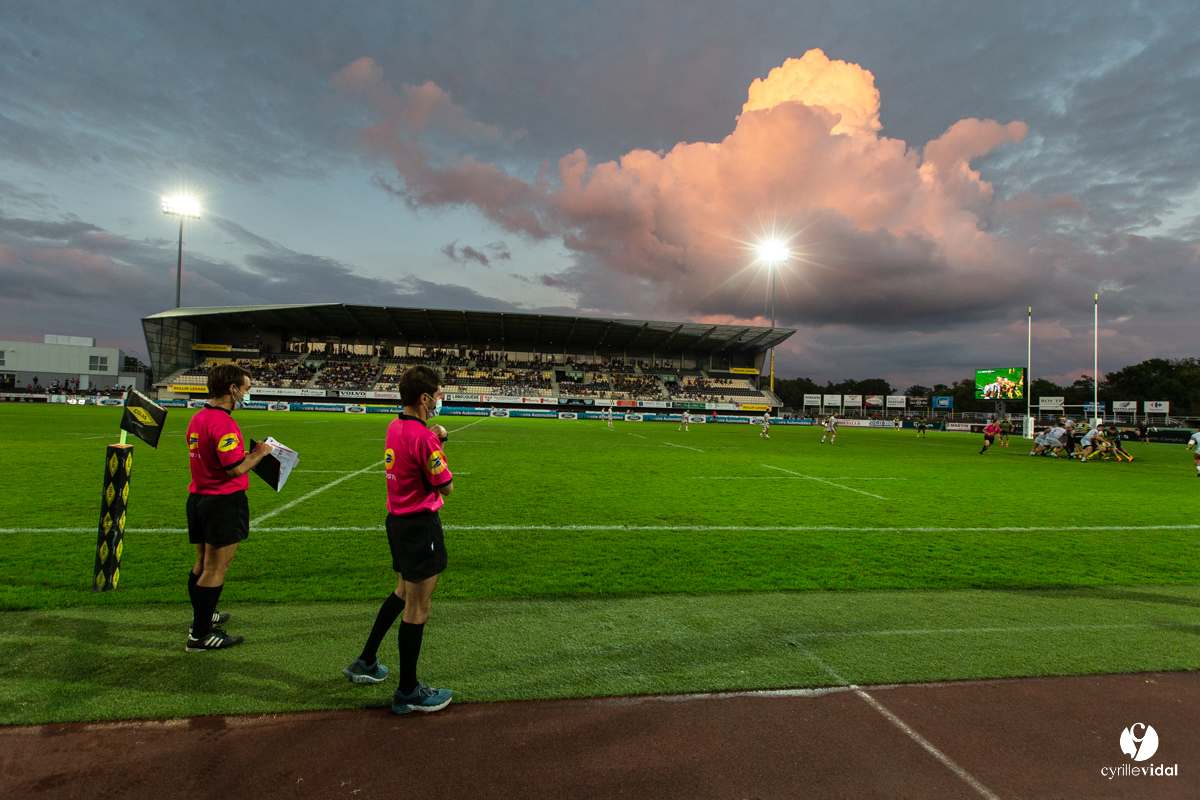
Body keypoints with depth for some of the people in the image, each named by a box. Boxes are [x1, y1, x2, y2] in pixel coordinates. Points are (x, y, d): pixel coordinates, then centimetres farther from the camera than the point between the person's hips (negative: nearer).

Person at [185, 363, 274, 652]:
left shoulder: (198, 418, 10)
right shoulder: (223, 422, -22)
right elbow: (235, 468, -26)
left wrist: (249, 452, 14)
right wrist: (258, 454, -9)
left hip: (199, 497, 10)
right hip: (224, 501, -10)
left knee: (202, 564, 23)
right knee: (215, 571, 0)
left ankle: (202, 616, 39)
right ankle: (199, 635, 8)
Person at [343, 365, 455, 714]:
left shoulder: (395, 427, 4)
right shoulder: (423, 436, -23)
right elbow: (446, 487, -18)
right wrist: (438, 448, -4)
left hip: (398, 520, 10)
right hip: (420, 526, -9)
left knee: (403, 593, 26)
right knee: (417, 608, 3)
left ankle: (365, 663, 38)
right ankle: (408, 692, 18)